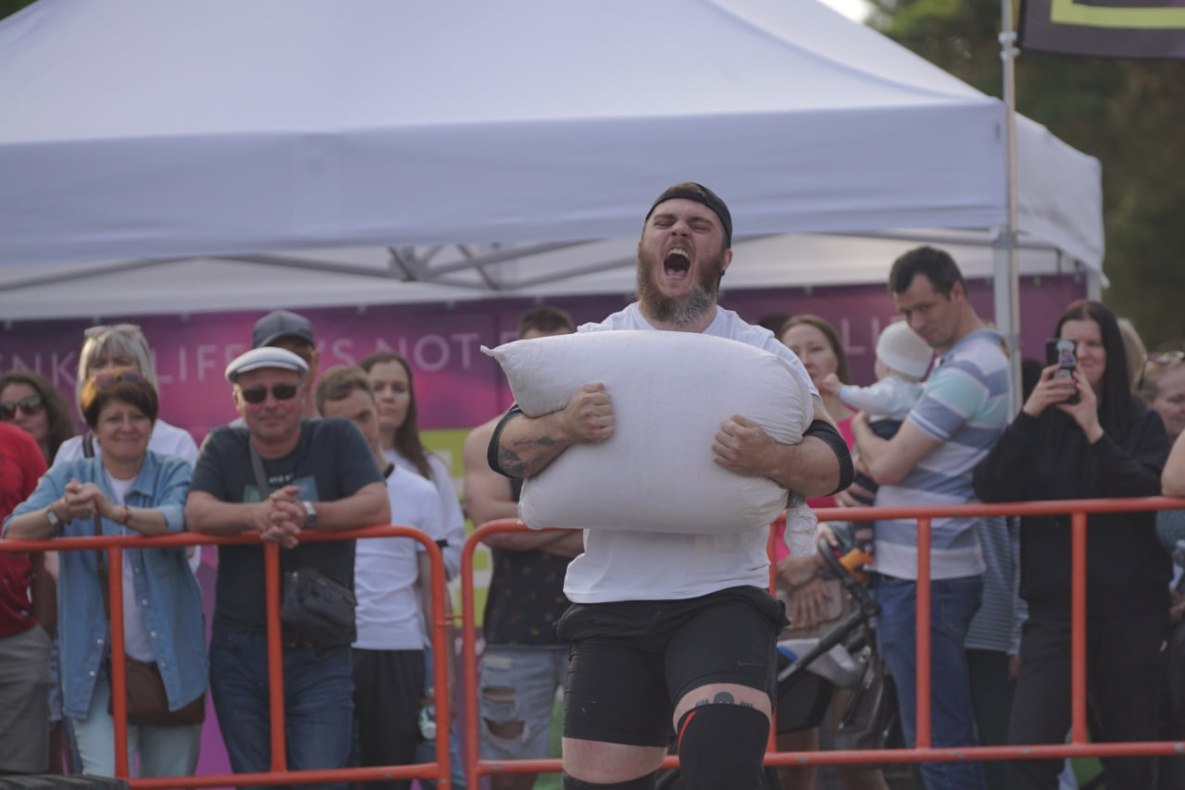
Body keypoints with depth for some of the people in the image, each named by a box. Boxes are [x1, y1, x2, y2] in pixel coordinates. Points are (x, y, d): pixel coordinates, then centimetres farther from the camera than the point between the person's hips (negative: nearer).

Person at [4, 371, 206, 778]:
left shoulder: (172, 474, 4)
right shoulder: (66, 478, 6)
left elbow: (182, 519, -20)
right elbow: (14, 534, -8)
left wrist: (115, 512, -38)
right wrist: (60, 512, -30)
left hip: (169, 664, 0)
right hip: (96, 664, 0)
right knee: (107, 782, -15)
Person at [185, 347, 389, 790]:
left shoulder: (336, 439, 2)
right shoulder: (223, 448, 7)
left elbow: (377, 508, -12)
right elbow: (198, 513, -11)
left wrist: (305, 514, -25)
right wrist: (260, 514, -30)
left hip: (320, 656, -2)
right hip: (240, 657, 2)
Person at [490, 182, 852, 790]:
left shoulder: (763, 354, 7)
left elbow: (833, 467, 1)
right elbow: (504, 451, 3)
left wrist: (771, 460, -20)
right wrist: (566, 426, -19)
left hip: (723, 600, -2)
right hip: (611, 607, 2)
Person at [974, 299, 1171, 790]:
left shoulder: (1140, 423, 5)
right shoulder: (1040, 424, 8)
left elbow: (1151, 492, -12)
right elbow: (992, 489, -6)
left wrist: (1094, 431, -19)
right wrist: (1029, 414, -15)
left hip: (1130, 609, 0)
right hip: (1055, 607, 0)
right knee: (1029, 750, -14)